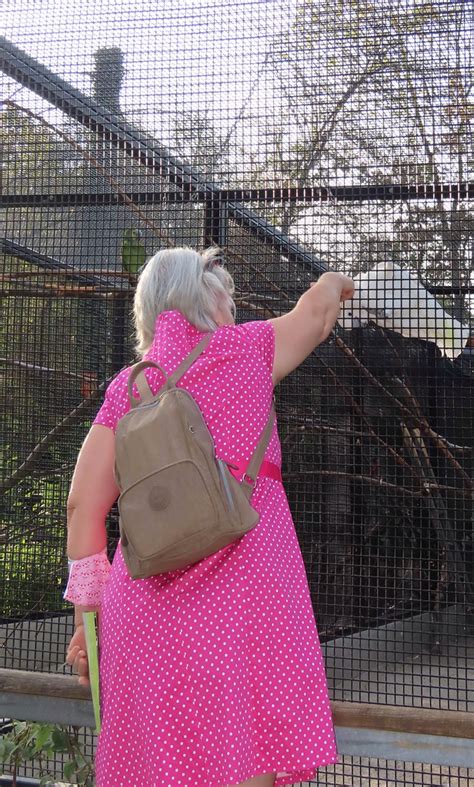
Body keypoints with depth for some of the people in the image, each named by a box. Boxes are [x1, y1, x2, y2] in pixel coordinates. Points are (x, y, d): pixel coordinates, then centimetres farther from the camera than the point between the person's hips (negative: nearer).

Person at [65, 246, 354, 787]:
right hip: (242, 578, -3)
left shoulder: (127, 387, 13)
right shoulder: (244, 350, 7)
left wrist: (86, 618, 14)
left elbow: (84, 505, 8)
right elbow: (318, 307, 27)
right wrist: (337, 283, 50)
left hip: (146, 598, 4)